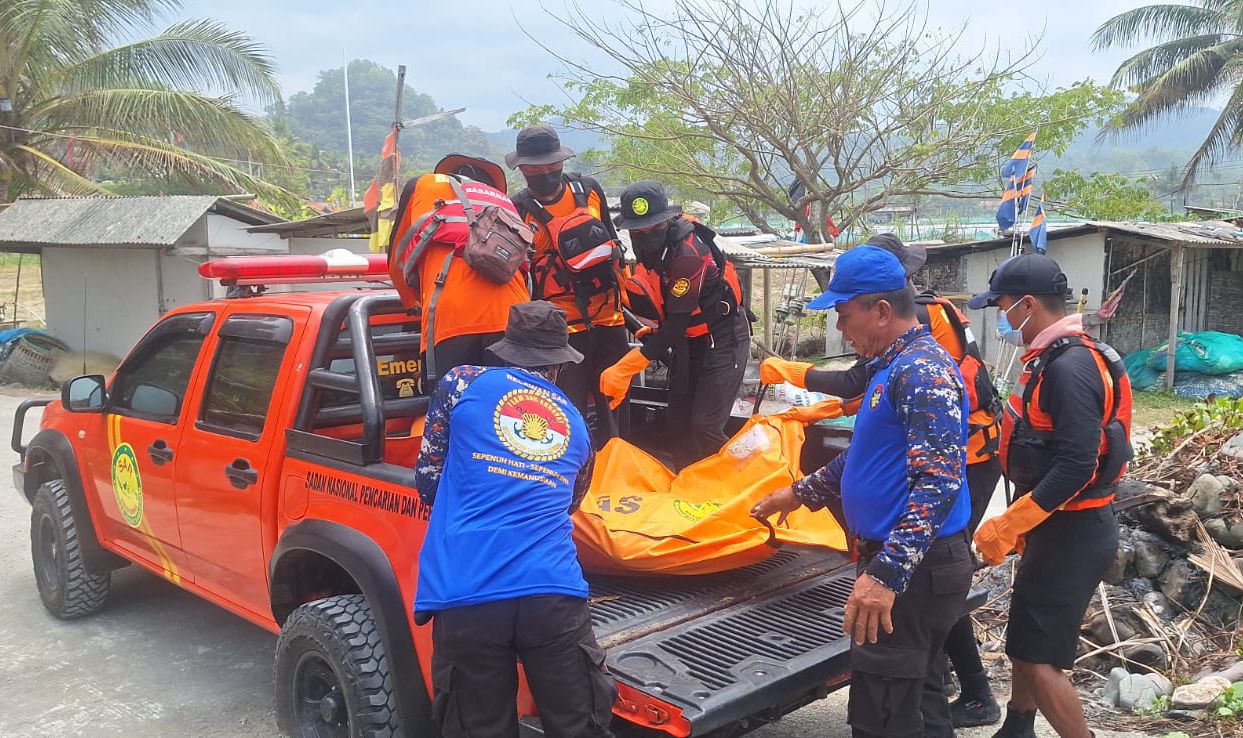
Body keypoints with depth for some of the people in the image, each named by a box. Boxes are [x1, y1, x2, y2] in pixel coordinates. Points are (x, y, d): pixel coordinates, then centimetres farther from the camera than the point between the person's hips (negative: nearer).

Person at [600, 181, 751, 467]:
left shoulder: (688, 254, -29)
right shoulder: (647, 248, -5)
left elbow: (676, 324, -28)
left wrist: (625, 368, -29)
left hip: (723, 340, -8)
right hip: (687, 341, 8)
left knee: (704, 426, -15)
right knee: (679, 422, 9)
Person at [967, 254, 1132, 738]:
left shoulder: (1070, 367, -22)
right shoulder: (1053, 358, 10)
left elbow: (1076, 467, -28)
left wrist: (1005, 527, -24)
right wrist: (1019, 525, 18)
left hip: (1072, 534, -10)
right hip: (1056, 527, 10)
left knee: (1038, 659, -7)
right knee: (1024, 642, 22)